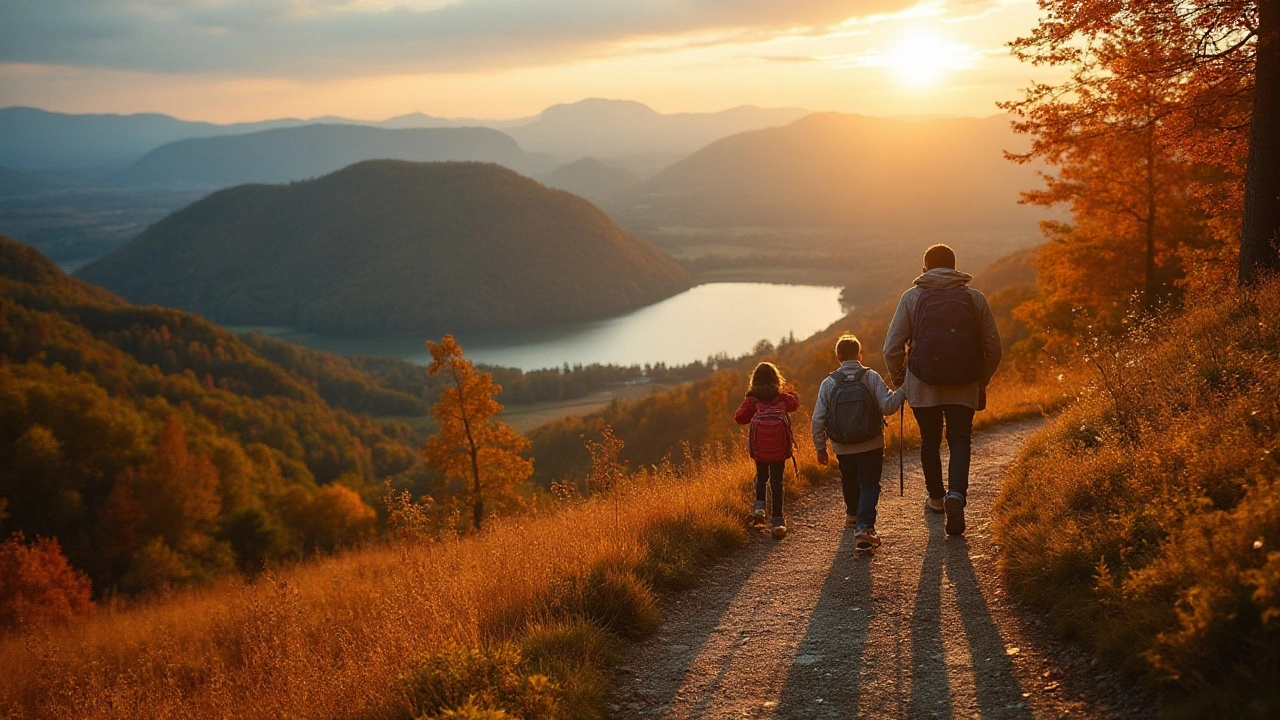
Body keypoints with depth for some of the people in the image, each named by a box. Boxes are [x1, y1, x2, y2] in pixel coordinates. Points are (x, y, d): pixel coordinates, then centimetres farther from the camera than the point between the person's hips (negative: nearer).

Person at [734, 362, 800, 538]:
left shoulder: (751, 399, -1)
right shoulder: (783, 397, 5)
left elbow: (739, 417, -2)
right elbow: (795, 404, 25)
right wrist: (794, 396, 45)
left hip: (760, 446, 0)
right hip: (779, 446, 0)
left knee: (761, 477, 21)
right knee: (777, 481, 4)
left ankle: (759, 506, -1)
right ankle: (777, 521, 0)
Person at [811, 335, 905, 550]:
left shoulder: (828, 383, -4)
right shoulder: (871, 377, -9)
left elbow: (818, 419, -5)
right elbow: (888, 406, -16)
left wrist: (820, 448, 5)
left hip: (843, 448, 2)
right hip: (871, 445, -2)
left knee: (849, 481, 24)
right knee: (869, 484, 1)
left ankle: (852, 514, 48)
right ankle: (864, 526, -17)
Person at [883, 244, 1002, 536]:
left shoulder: (912, 297, 1)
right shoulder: (975, 298, 5)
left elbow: (892, 347, -3)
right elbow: (993, 347, 5)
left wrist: (898, 380, 12)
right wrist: (983, 382, 19)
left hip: (923, 386, 0)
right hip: (964, 387, 0)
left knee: (930, 441, 17)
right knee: (960, 441, 6)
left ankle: (936, 497, 31)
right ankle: (956, 494, -18)